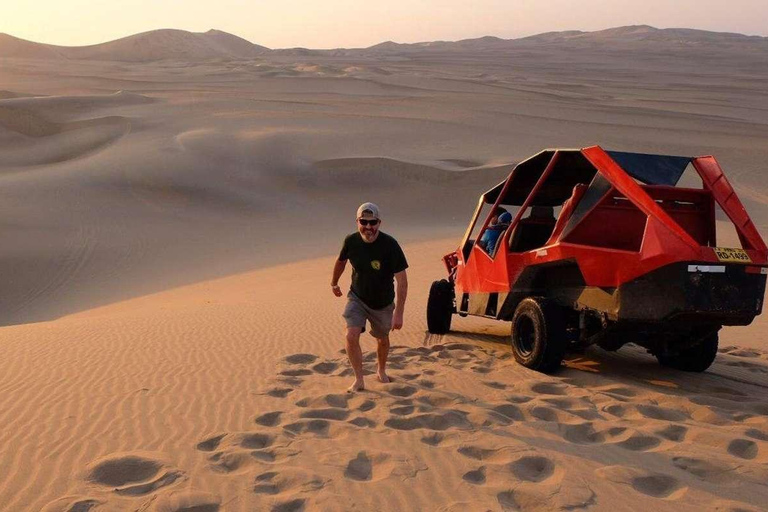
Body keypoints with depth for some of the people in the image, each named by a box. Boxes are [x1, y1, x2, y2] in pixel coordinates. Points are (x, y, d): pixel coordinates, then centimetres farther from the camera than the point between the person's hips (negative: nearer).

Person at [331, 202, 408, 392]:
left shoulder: (390, 245, -26)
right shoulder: (351, 241, -16)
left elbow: (402, 280, -23)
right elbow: (341, 261, 8)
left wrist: (399, 313, -27)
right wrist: (334, 283, 23)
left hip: (383, 303, -1)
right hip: (357, 297, 1)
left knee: (382, 339, 19)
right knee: (351, 336, -19)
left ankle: (381, 371, 47)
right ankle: (359, 380, -5)